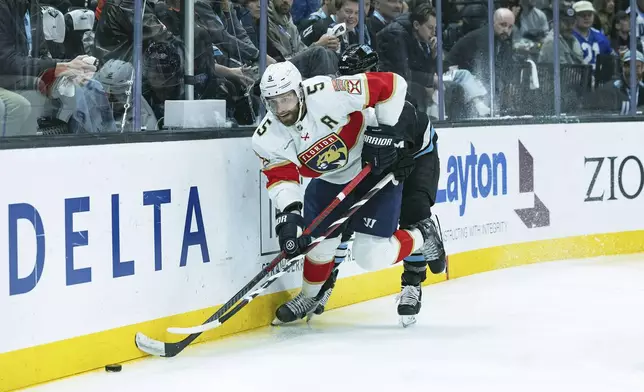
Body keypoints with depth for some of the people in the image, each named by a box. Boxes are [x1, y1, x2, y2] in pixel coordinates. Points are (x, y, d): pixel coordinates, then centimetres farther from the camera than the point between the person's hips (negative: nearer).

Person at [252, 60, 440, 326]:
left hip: (377, 164, -5)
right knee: (319, 243, 4)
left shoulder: (329, 94, -34)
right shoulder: (267, 139, -17)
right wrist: (289, 214, -37)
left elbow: (392, 85, -29)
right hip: (329, 180, 5)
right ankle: (309, 297, 35)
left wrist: (385, 130, -25)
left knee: (371, 255, -12)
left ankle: (422, 237, 16)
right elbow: (281, 179, -20)